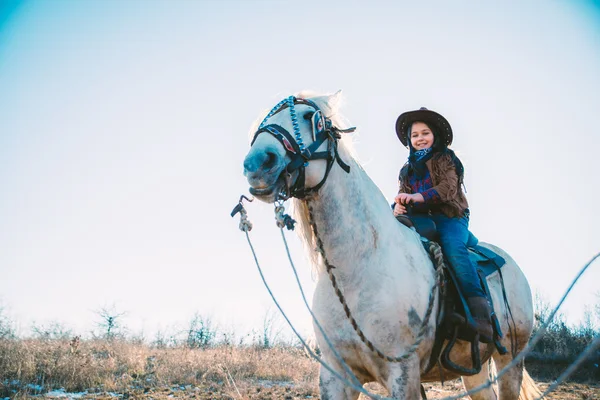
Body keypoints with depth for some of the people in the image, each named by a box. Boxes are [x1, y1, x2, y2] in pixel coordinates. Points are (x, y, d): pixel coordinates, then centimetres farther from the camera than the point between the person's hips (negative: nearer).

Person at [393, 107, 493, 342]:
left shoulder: (445, 158, 9)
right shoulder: (407, 170, 24)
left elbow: (448, 188, -7)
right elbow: (403, 196, 14)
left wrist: (417, 197, -22)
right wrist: (398, 206, -12)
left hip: (449, 217, -5)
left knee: (453, 248, -35)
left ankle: (480, 314, -44)